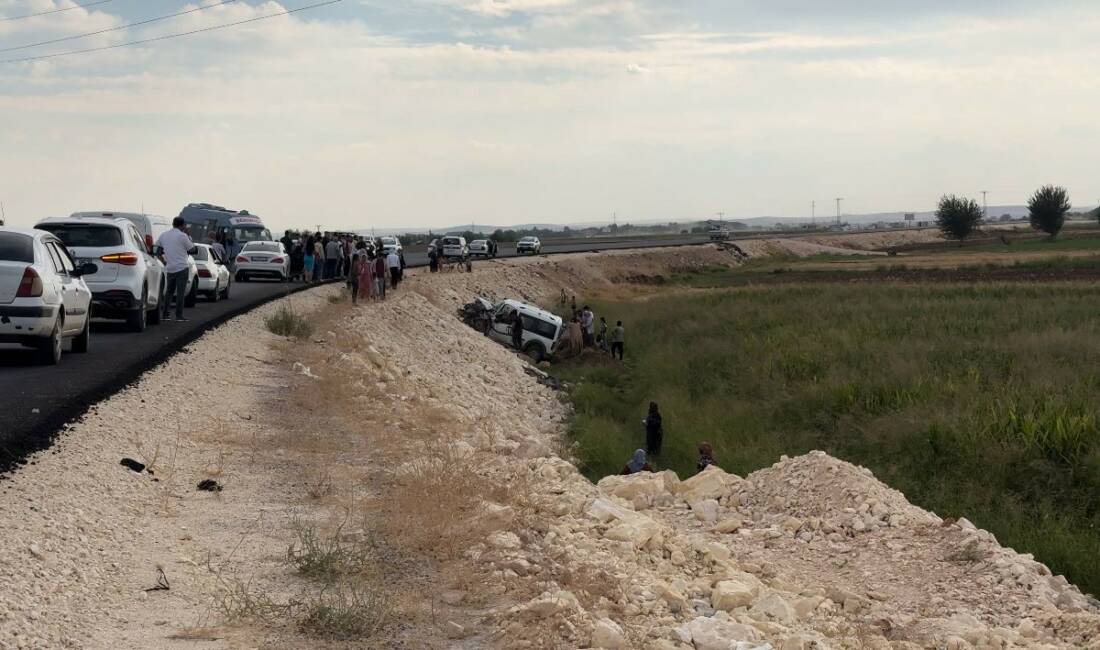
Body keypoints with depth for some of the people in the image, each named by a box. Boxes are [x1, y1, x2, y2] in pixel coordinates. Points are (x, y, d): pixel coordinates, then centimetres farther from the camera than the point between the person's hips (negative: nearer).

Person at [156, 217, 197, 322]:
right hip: (181, 267, -5)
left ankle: (165, 314, 12)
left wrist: (163, 261, 17)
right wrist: (190, 240, 15)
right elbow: (192, 249, -1)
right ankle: (179, 316, -8)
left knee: (169, 291, 14)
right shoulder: (182, 236, -8)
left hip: (169, 268, 5)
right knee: (180, 292, -4)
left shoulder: (164, 235, 9)